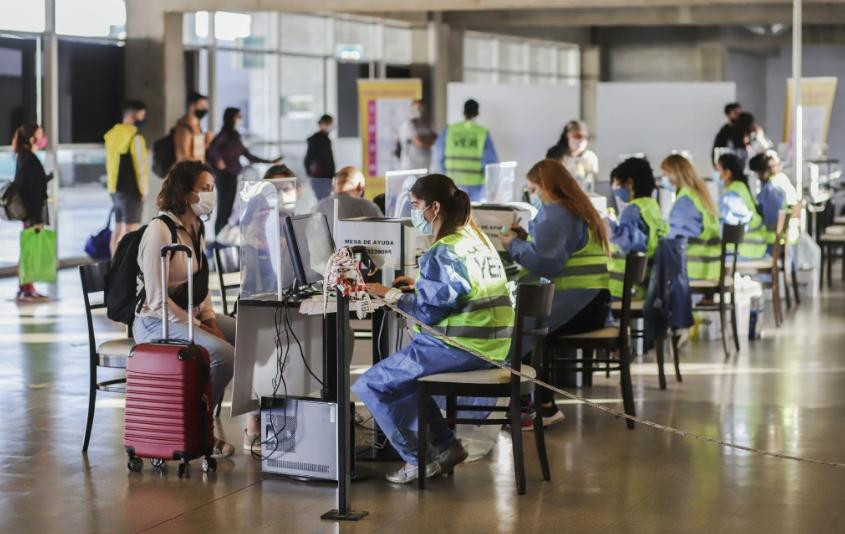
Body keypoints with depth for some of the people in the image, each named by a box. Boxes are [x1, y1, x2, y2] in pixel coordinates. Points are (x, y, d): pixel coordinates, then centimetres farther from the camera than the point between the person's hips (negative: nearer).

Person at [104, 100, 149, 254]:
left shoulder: (112, 134, 12)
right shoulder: (135, 137, -15)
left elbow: (110, 163, 15)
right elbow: (140, 166, -16)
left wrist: (113, 185, 17)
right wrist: (144, 190, -7)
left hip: (114, 188, 8)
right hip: (131, 190, -8)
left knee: (118, 230, 13)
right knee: (131, 231, -6)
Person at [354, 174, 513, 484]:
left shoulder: (444, 252, -17)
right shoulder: (476, 238, 13)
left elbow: (429, 311, -18)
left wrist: (390, 294, -8)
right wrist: (419, 285, 17)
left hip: (460, 348, -10)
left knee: (369, 386, -3)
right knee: (403, 373, 30)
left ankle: (419, 460, 3)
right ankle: (446, 447, 24)